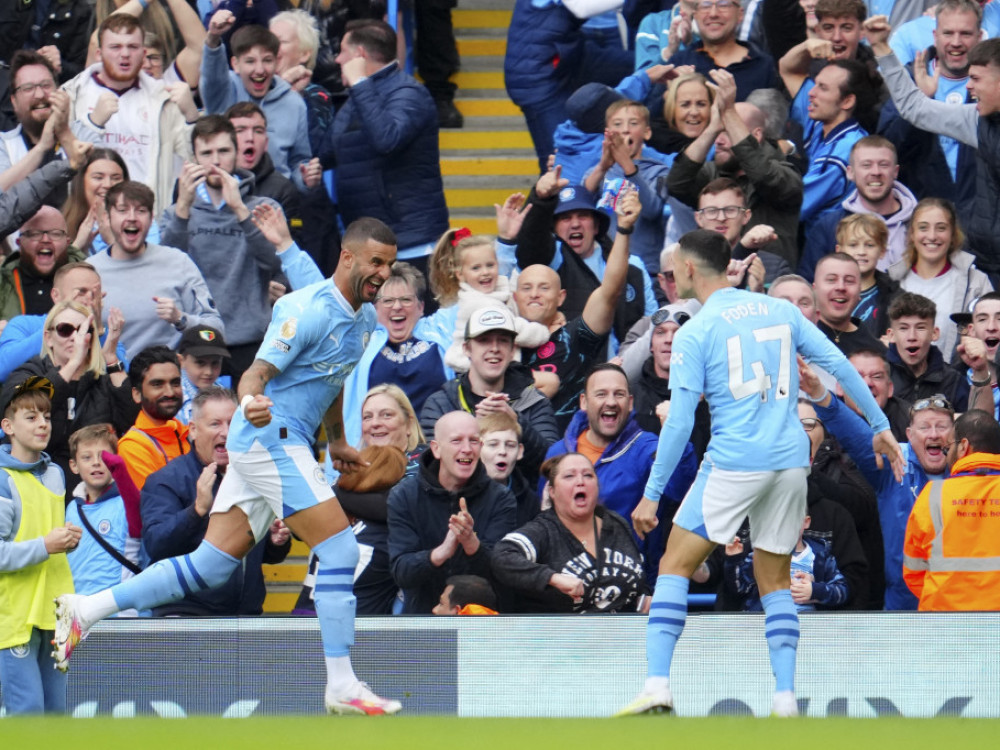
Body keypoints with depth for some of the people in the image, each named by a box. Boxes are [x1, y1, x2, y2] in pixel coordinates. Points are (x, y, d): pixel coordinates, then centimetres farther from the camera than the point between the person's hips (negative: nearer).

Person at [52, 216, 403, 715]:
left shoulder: (364, 317, 13)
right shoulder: (309, 310, -17)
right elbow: (255, 374, -22)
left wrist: (337, 440, 32)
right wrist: (252, 402, -42)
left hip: (285, 445, 9)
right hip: (270, 437, -9)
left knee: (210, 565, 6)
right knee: (340, 550, -13)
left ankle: (86, 610, 10)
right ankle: (341, 686, -10)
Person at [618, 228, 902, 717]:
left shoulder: (694, 333, -3)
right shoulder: (780, 311, 10)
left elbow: (679, 424, -7)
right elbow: (840, 366, 8)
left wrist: (652, 494, -3)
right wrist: (880, 426, 17)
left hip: (734, 463, -5)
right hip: (790, 460, 5)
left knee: (674, 567, 3)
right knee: (775, 581, 15)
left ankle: (657, 686, -10)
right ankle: (786, 699, 4)